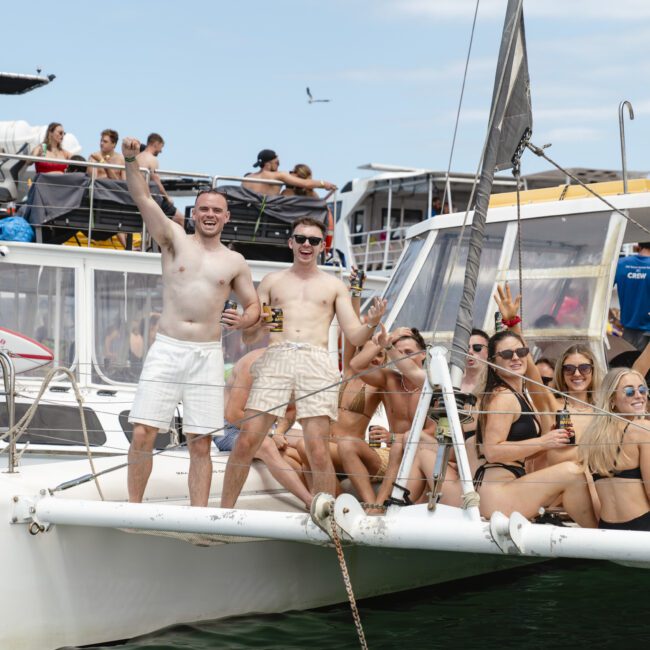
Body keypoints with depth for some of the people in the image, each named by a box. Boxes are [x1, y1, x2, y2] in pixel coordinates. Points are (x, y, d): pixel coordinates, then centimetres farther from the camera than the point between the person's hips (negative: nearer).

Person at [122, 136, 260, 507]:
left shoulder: (235, 263, 11)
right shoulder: (175, 239, 6)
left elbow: (254, 305, 18)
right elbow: (143, 198, -5)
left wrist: (244, 320, -6)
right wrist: (132, 160, -21)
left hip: (207, 355, 1)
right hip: (166, 350, -1)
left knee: (201, 444, 1)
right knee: (143, 434, -7)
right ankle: (133, 508, 3)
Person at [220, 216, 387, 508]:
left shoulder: (333, 285, 20)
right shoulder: (272, 281, 20)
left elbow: (354, 337, 14)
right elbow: (248, 336, 17)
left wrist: (371, 323, -8)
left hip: (316, 362, 0)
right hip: (275, 359, 1)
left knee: (318, 452, -11)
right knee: (246, 441, -10)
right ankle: (224, 512, -1)